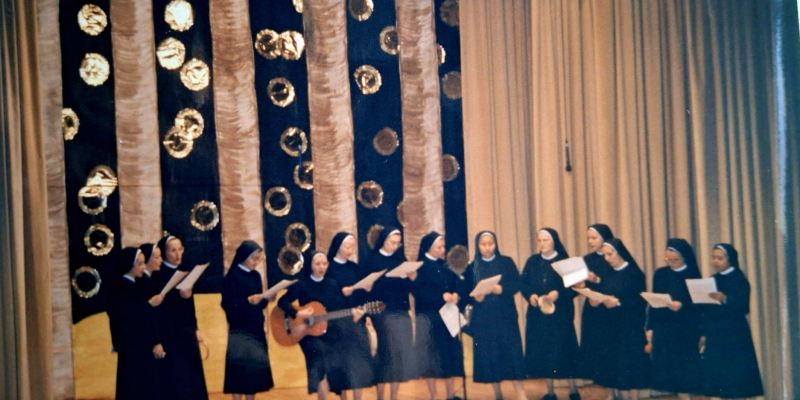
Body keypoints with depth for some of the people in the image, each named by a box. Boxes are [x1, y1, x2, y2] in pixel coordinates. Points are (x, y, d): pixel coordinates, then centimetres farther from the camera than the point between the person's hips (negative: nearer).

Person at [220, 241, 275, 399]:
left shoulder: (256, 276, 10)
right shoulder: (232, 277, -9)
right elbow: (228, 304, -18)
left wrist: (266, 299, -6)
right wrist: (248, 301, -28)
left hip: (256, 329, 6)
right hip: (239, 331, -6)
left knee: (255, 367, 8)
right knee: (240, 368, -5)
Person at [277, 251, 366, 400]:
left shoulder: (332, 285, 9)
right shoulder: (302, 285, -1)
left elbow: (342, 308, 4)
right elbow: (282, 302, -8)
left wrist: (352, 316, -15)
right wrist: (298, 314, -21)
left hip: (330, 332, 4)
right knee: (322, 360, -25)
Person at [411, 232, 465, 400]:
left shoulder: (445, 266, 12)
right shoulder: (419, 267, -6)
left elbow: (456, 284, 10)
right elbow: (418, 291, -15)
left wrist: (455, 295, -12)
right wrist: (442, 297, -21)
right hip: (428, 317, -5)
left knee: (450, 354, 6)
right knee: (431, 356, 0)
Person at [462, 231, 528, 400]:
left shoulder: (507, 262, 5)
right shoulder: (472, 267, 8)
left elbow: (517, 284, -4)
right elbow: (467, 293, 4)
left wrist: (502, 289, -21)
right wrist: (475, 298, -17)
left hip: (505, 315, -1)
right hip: (483, 318, 2)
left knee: (511, 351, -8)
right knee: (488, 354, 2)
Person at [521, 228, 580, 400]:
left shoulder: (564, 261, -2)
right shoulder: (532, 262, 8)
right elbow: (523, 284, 5)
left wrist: (558, 293, -21)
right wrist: (530, 295, -14)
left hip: (560, 314, -3)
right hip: (537, 315, 3)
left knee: (563, 349, -1)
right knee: (541, 351, 4)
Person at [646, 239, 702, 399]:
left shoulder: (692, 275, -4)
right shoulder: (660, 274, 5)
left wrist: (682, 305, -26)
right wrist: (650, 327, 5)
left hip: (687, 330, -3)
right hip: (663, 328, 3)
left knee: (685, 369, 0)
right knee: (667, 369, 5)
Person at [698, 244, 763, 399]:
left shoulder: (739, 280, -6)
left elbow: (743, 307, -17)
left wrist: (725, 299, -34)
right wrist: (704, 333, 10)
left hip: (735, 336, -6)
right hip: (714, 335, 6)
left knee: (735, 376, -4)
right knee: (717, 376, 4)